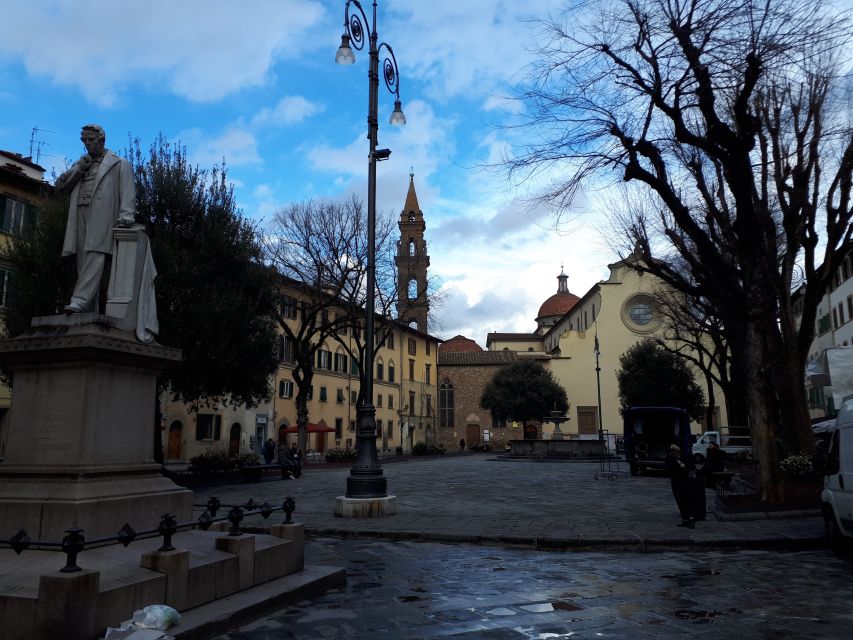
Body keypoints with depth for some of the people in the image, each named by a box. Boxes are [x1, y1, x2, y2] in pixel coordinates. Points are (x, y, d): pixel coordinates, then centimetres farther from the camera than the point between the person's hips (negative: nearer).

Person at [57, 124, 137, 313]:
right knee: (84, 264, -2)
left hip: (102, 217, -5)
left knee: (95, 258, -21)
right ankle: (88, 315, -4)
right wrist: (79, 168, 6)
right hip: (80, 216, 5)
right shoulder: (80, 163, 30)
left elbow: (127, 191, -1)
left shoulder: (119, 164, 13)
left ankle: (79, 301, -32)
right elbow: (61, 184, 22)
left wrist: (126, 215, -19)